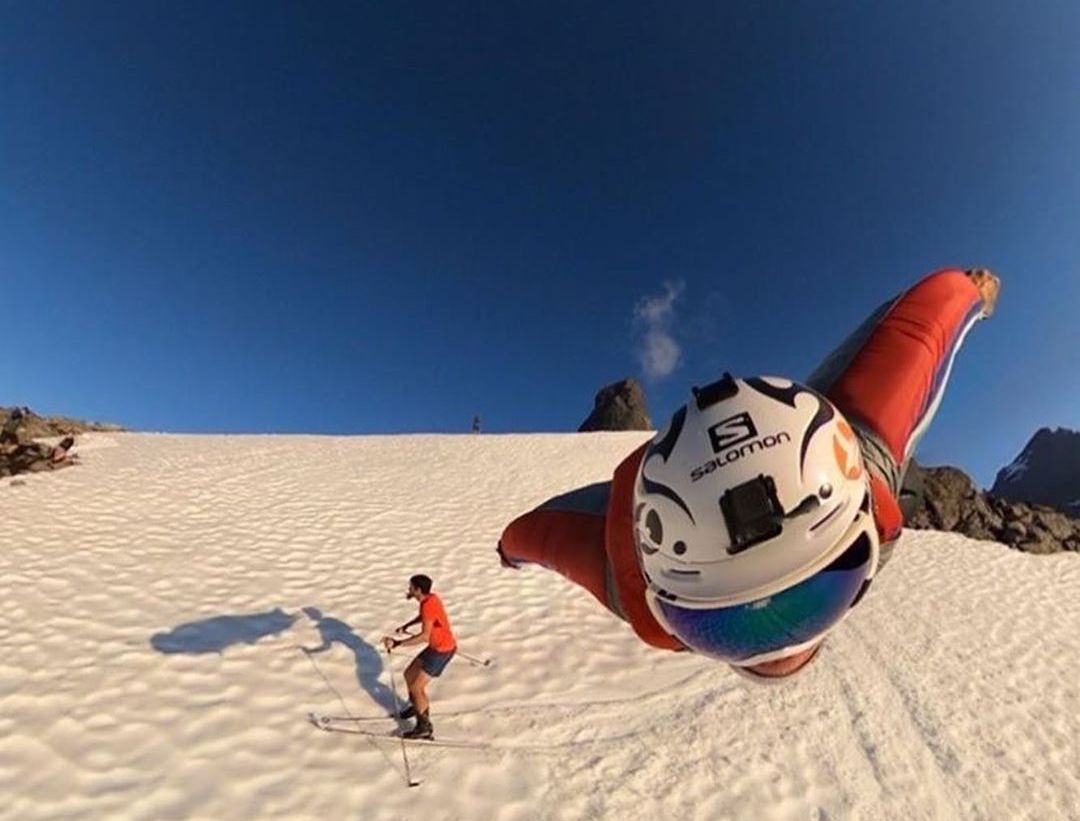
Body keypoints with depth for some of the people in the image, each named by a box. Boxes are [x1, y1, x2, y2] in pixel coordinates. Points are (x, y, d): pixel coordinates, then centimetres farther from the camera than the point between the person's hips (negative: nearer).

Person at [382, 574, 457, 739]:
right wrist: (407, 626, 17)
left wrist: (397, 643, -39)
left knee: (416, 687, -6)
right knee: (409, 674, 18)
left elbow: (424, 636, -37)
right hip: (436, 646, 9)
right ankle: (417, 706, 42)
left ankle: (424, 727, 9)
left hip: (442, 650, -9)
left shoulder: (428, 605, -29)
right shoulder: (430, 598, 0)